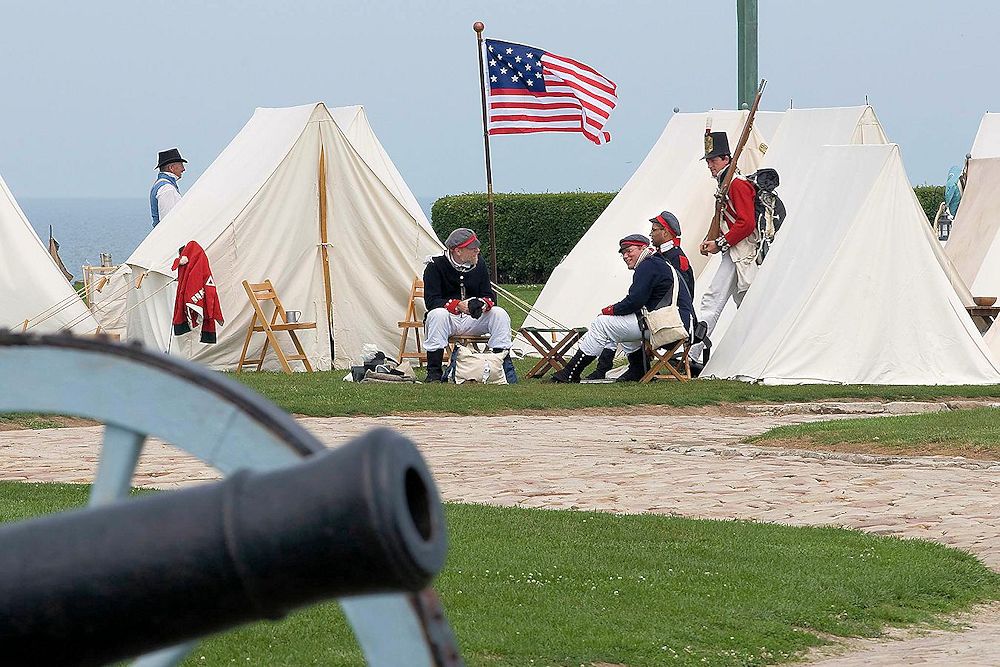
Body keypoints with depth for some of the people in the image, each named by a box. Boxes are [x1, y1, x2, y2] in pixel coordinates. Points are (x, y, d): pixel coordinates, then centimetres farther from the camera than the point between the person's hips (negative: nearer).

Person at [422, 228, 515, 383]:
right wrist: (458, 305, -34)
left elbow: (490, 296, 2)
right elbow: (431, 301, -19)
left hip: (473, 321, 3)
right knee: (437, 314, -37)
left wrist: (484, 303, -25)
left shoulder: (479, 266, 3)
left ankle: (504, 363, -18)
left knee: (499, 314, -21)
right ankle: (433, 373, -35)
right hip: (447, 321, -3)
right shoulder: (436, 266, -10)